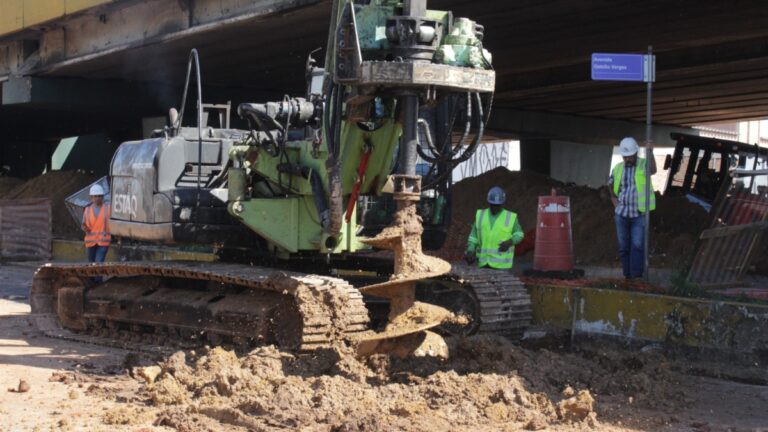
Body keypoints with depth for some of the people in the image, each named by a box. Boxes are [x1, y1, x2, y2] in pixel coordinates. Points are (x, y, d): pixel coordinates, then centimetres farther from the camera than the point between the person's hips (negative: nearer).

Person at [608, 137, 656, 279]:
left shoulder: (644, 165, -6)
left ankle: (636, 278, -14)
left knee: (637, 246, -13)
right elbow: (613, 193, 18)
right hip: (622, 214, 4)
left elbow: (653, 170, -32)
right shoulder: (617, 169, 5)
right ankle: (628, 277, 13)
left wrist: (650, 152, -47)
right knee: (624, 248, 4)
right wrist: (617, 207, 2)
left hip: (640, 214, -3)